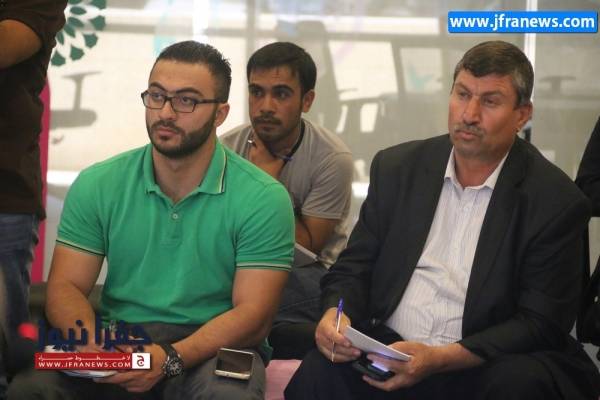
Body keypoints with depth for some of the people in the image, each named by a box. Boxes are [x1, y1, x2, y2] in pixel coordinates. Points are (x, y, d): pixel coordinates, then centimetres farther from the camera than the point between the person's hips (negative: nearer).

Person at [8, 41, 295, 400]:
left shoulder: (263, 199, -3)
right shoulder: (97, 185, 6)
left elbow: (252, 314, -9)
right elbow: (66, 287, 3)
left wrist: (170, 358, -26)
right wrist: (93, 342, -21)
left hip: (213, 345, -2)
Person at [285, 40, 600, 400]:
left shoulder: (556, 201, -4)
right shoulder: (397, 167, 9)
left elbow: (541, 325, -8)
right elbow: (353, 269, 13)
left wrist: (437, 359, -20)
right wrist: (336, 314, -12)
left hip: (481, 366, 0)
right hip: (388, 349, 1)